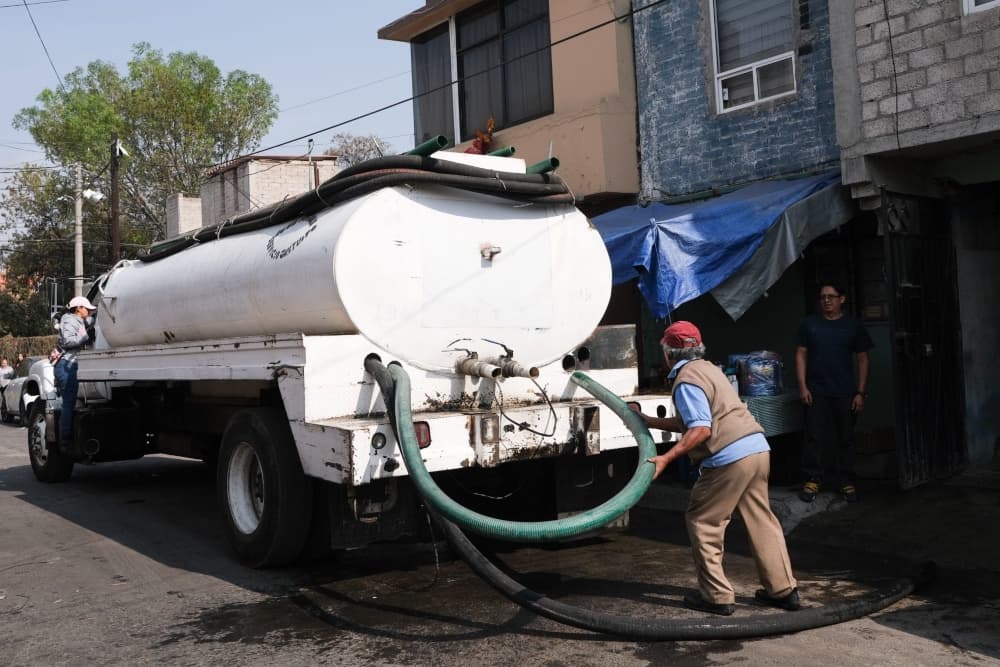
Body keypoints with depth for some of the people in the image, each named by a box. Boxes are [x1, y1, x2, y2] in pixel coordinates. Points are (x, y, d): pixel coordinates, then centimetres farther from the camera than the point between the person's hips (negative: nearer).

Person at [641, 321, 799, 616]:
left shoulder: (686, 379, -9)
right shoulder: (707, 368, 21)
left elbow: (700, 430, -19)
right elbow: (688, 423, 26)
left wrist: (666, 458, -19)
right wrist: (647, 420, 31)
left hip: (729, 458, -9)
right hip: (759, 449, 9)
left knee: (702, 522, 4)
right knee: (762, 520, 16)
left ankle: (717, 595, 8)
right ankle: (783, 589, 23)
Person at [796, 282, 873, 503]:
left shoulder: (853, 326, 3)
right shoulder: (809, 324, 4)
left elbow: (862, 359, 5)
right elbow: (801, 354, 5)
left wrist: (861, 392, -1)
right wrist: (802, 386, -4)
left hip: (845, 393, 0)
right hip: (816, 392, 0)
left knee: (845, 438, 6)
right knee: (814, 437, 0)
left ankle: (846, 482, 16)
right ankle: (813, 480, 9)